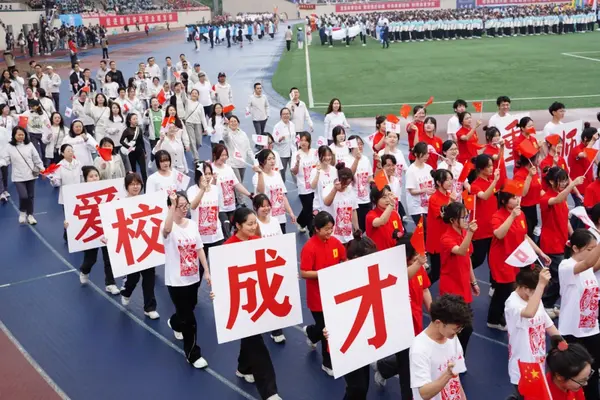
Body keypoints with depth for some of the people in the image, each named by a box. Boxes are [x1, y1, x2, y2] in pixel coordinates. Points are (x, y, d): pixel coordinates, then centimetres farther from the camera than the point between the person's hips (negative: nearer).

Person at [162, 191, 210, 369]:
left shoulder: (192, 224, 2)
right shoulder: (169, 227, -17)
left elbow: (199, 249, 7)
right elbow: (167, 230, -44)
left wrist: (206, 271, 5)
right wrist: (173, 205, -46)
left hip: (193, 277, 6)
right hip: (176, 280, -6)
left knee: (187, 312, 25)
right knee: (188, 318, -2)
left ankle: (174, 323, 59)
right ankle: (193, 354, 13)